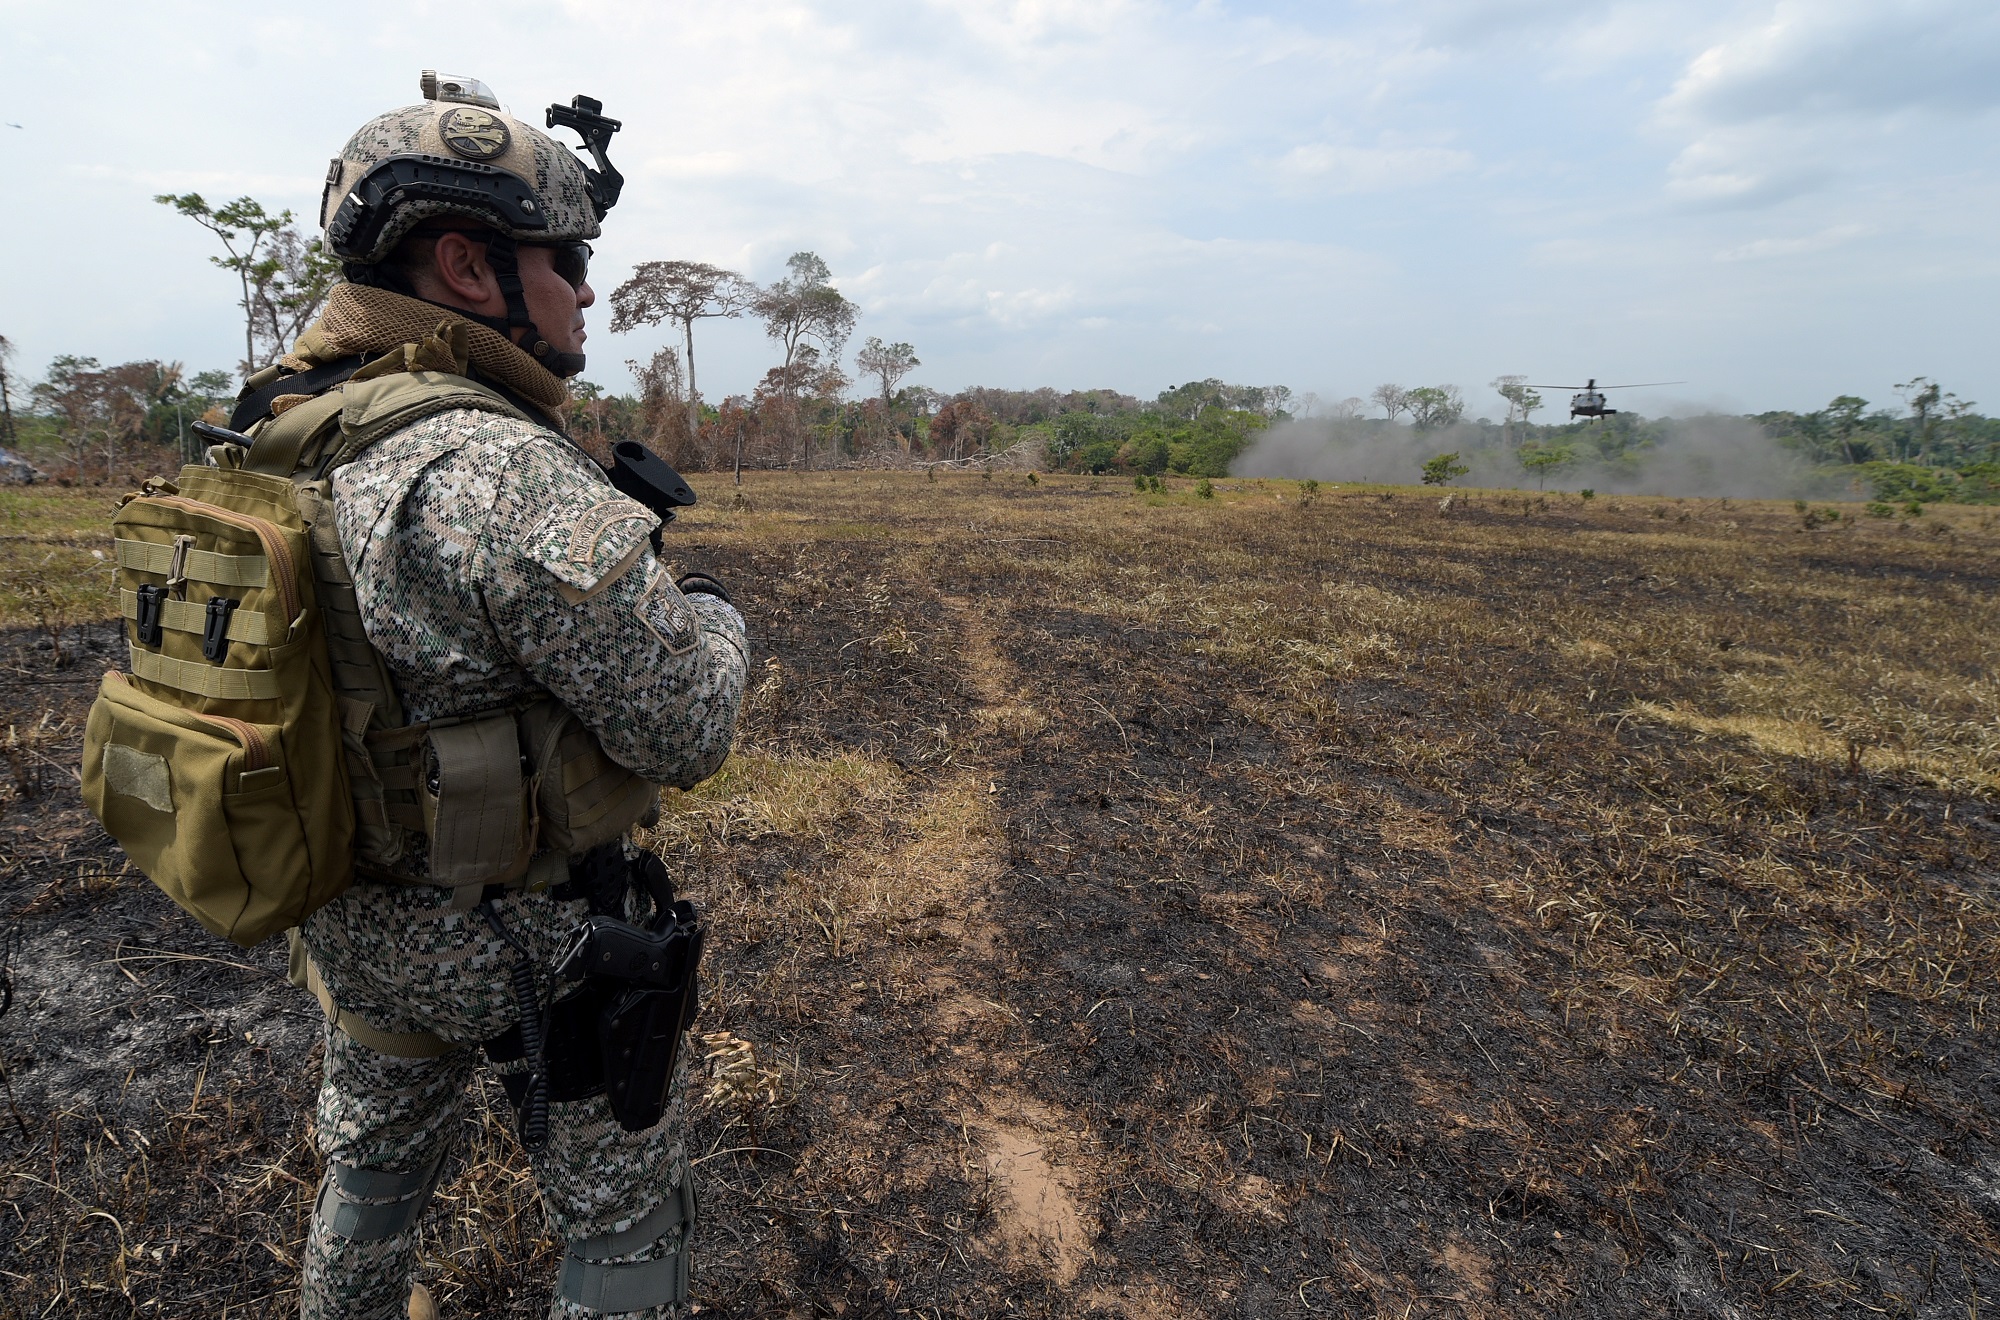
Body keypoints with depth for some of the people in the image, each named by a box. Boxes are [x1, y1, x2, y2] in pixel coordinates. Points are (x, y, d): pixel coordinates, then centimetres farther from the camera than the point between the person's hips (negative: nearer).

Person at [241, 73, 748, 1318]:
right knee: (627, 1218, 18)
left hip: (352, 916, 8)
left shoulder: (288, 436, -1)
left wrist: (617, 543, 5)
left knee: (377, 1166, 32)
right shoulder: (503, 473, -30)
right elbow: (688, 728, -27)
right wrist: (709, 608, -7)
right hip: (524, 939, -7)